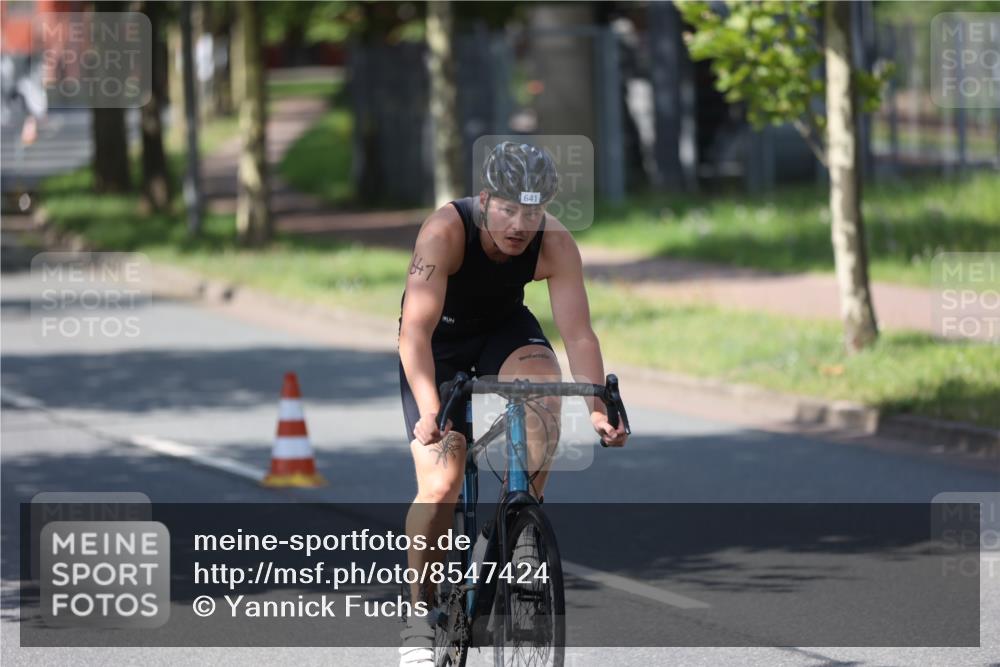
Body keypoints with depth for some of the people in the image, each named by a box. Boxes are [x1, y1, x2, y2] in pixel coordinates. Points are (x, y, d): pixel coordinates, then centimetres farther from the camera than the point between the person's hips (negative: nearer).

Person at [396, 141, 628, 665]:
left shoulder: (555, 244, -25)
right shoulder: (445, 231, -34)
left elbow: (578, 334, -26)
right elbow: (416, 331, -40)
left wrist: (598, 409, -40)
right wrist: (429, 411, -52)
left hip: (504, 329, 2)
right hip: (438, 344, -2)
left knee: (544, 385, -33)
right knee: (440, 486, -17)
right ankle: (420, 614, 2)